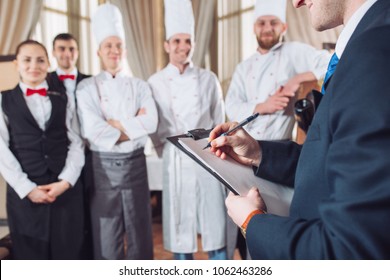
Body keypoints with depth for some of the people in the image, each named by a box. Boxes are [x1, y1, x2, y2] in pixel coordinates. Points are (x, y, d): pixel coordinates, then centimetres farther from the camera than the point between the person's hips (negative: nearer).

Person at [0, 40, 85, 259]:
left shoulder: (62, 100, 12)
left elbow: (77, 143, 4)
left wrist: (66, 181, -10)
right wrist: (27, 188, -10)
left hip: (66, 189, 1)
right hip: (25, 192, -1)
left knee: (68, 254, 7)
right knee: (31, 256, 8)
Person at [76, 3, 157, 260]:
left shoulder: (140, 86, 5)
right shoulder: (87, 88, -1)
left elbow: (151, 123, -11)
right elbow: (93, 131, -16)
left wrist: (115, 124, -16)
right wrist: (134, 125, -12)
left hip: (135, 164, 2)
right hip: (103, 167, -2)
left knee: (140, 231, 13)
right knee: (107, 236, 9)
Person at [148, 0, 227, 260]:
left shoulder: (208, 79, 3)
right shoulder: (156, 82, 1)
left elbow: (219, 121, 9)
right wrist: (169, 151, 1)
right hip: (176, 162, 0)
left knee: (215, 224, 4)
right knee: (179, 224, 7)